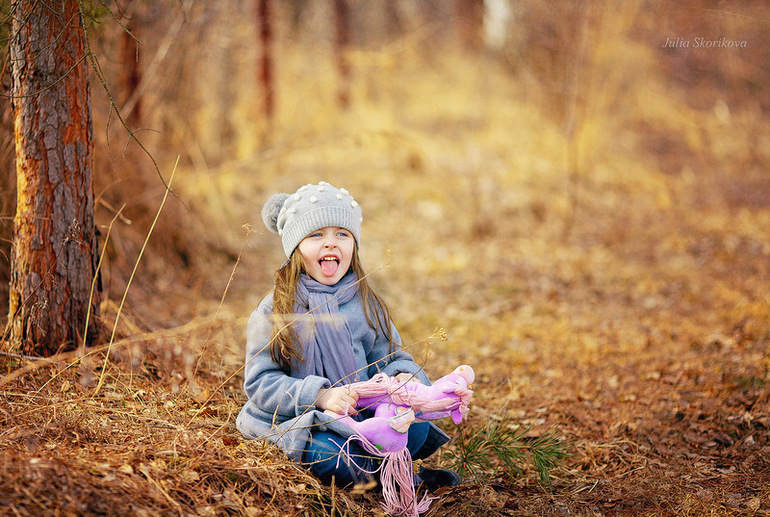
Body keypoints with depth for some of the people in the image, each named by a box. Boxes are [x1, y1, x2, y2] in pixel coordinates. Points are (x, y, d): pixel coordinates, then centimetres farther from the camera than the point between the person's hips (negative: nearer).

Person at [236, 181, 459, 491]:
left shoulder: (367, 306, 9)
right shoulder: (274, 311, -3)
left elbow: (388, 357, 12)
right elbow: (260, 382, -8)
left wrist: (403, 377, -15)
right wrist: (320, 396, -23)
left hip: (365, 417, 4)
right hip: (300, 422, -3)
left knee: (414, 424, -24)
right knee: (326, 455, -35)